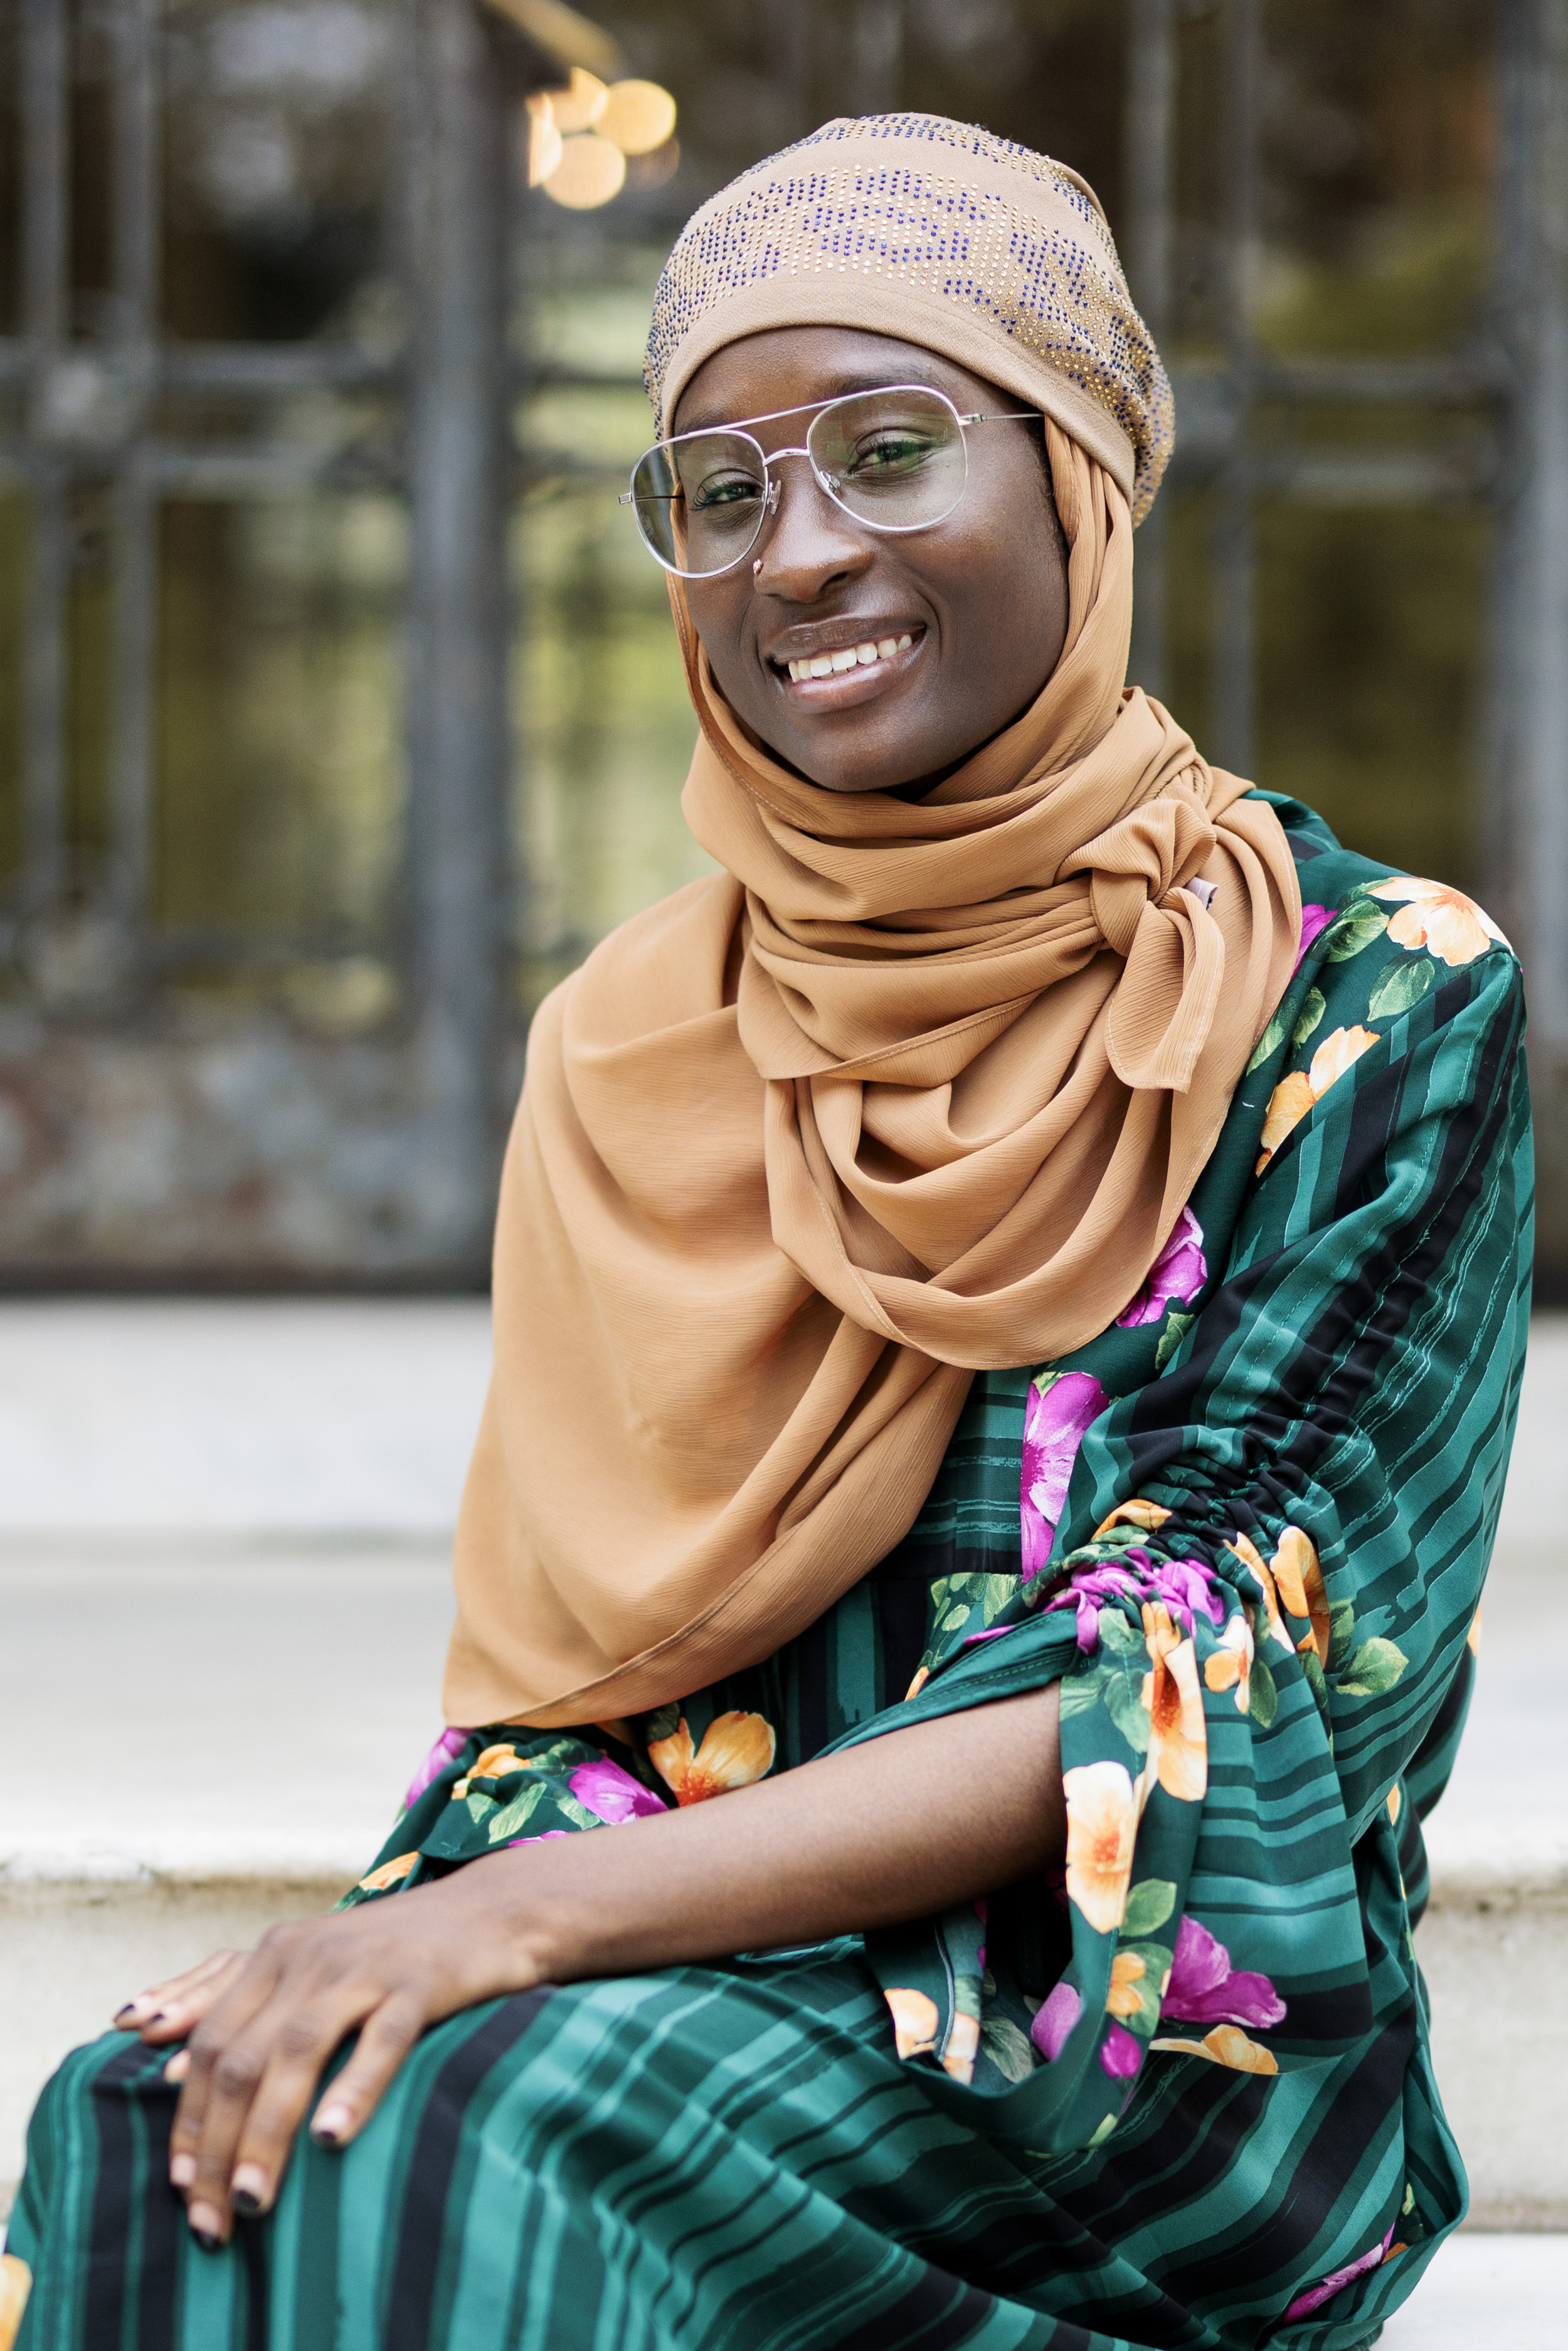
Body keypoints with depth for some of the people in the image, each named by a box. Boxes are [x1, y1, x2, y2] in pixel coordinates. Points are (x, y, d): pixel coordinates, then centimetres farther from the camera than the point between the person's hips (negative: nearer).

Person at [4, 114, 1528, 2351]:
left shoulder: (1379, 1006, -4)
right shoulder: (630, 1051, 11)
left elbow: (1189, 1690, -13)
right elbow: (552, 1674, 10)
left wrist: (535, 1918, -22)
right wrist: (439, 1925, -15)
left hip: (1157, 2055, -4)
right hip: (702, 1980, 4)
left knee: (491, 2124, -33)